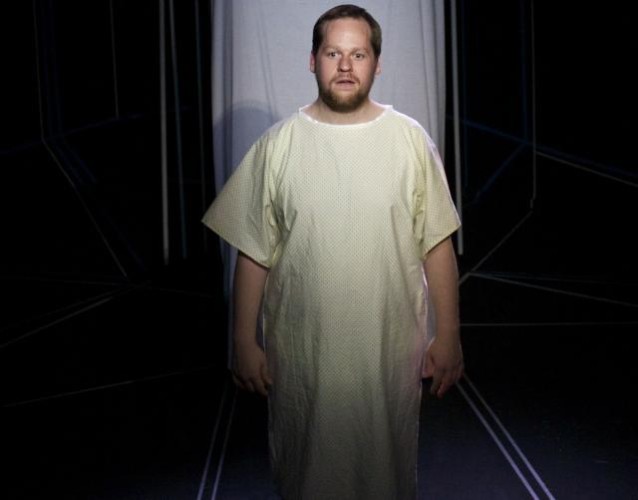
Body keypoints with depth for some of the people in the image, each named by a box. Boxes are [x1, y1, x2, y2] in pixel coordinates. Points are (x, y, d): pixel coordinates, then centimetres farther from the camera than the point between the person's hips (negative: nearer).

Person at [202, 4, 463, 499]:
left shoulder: (410, 138, -4)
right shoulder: (278, 143, -5)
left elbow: (437, 244, -1)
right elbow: (254, 252, -1)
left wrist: (449, 334, -1)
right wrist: (245, 342, -1)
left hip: (390, 350, 0)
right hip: (302, 351, 0)